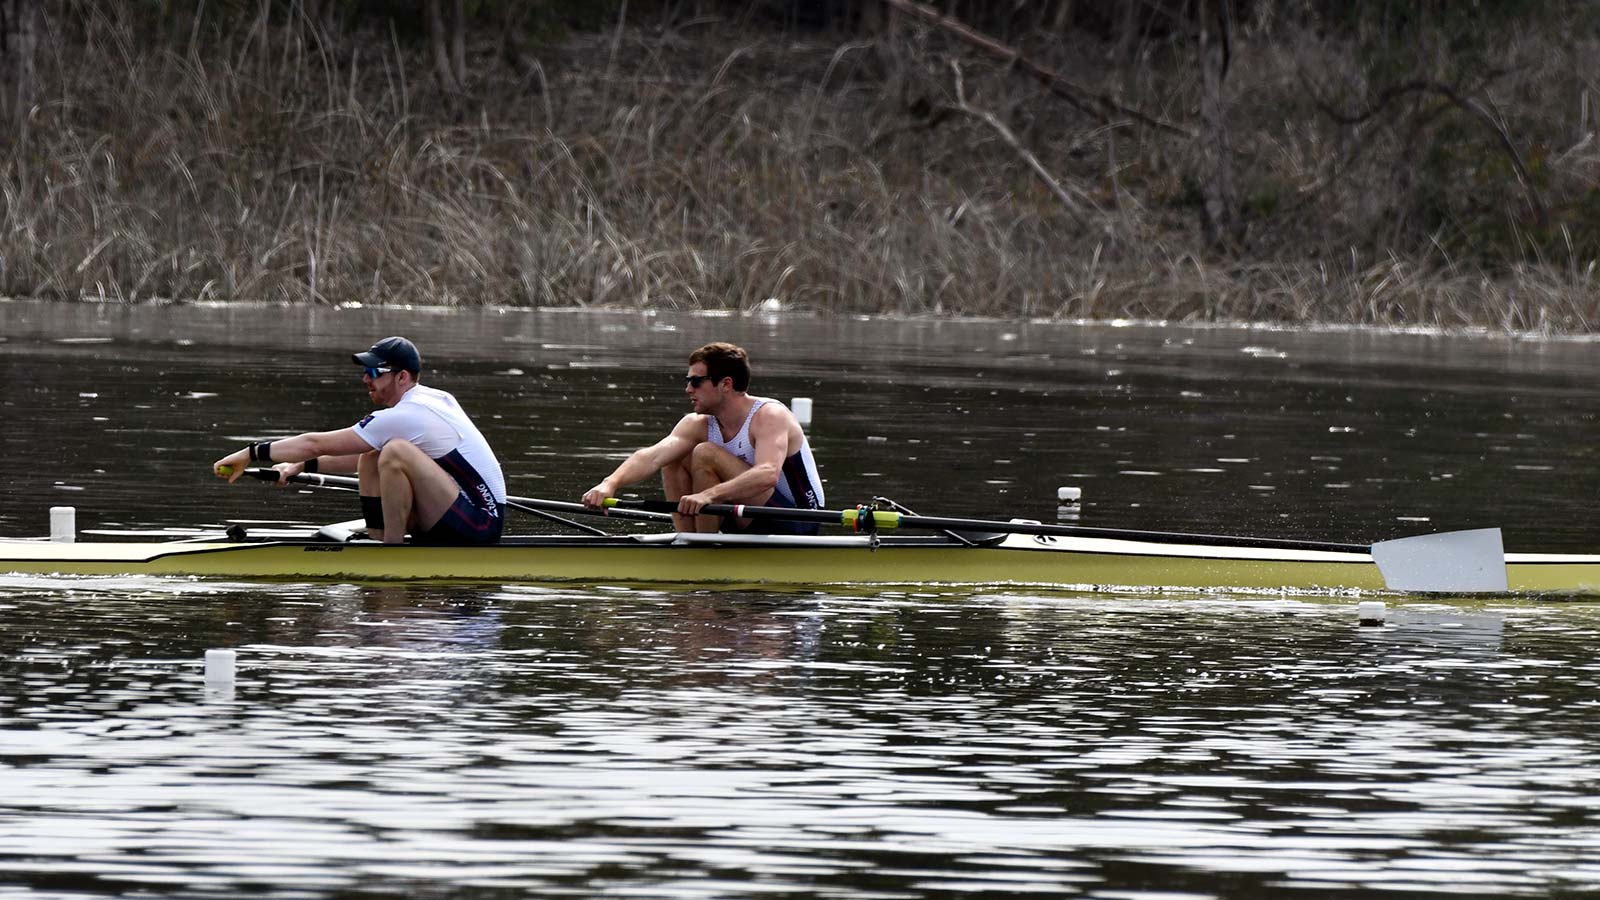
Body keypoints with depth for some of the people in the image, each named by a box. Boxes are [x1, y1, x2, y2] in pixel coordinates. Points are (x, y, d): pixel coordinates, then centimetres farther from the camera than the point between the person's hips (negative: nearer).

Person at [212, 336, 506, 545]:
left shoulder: (404, 417, -17)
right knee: (370, 460, 13)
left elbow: (316, 444, -13)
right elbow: (365, 457, 22)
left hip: (479, 527, -10)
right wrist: (302, 466, 16)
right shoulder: (436, 399, 12)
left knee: (396, 452, -27)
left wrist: (251, 453, -5)